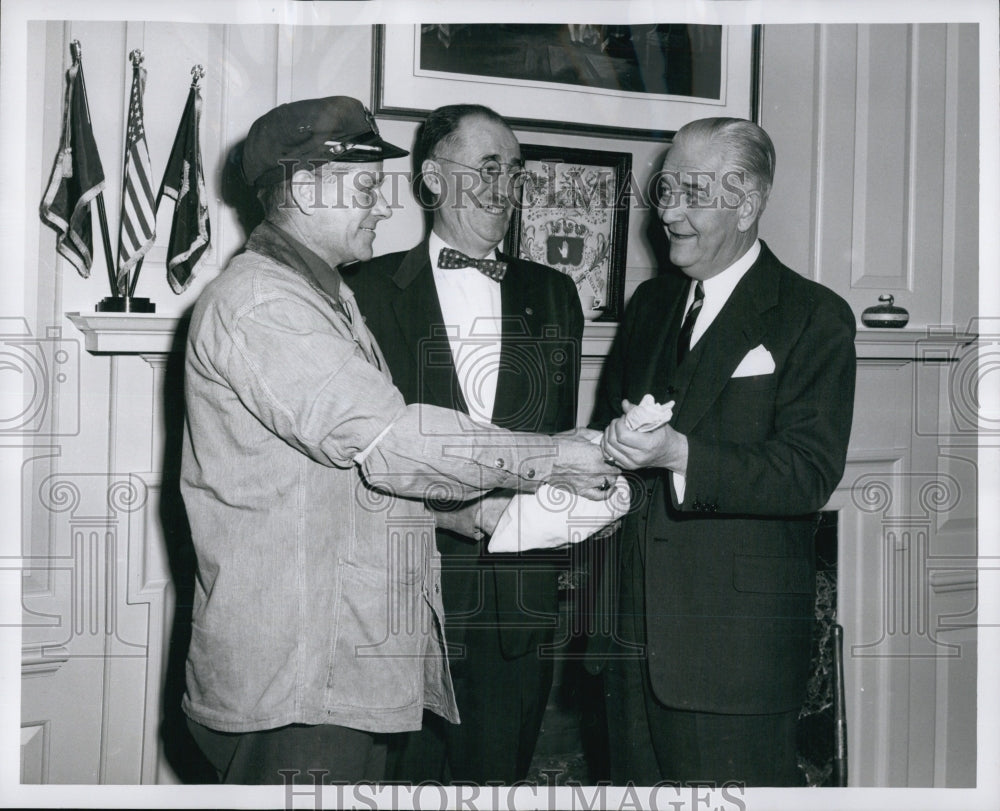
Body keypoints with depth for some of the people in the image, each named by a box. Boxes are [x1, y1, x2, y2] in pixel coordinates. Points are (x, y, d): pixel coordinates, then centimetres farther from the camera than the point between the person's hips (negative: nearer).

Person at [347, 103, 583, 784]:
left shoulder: (553, 295, 13)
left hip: (520, 602, 3)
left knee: (499, 772, 10)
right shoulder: (369, 289, 2)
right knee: (403, 774, 5)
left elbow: (563, 438, 15)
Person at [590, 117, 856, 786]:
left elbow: (810, 473, -16)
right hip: (632, 628, 6)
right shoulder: (650, 303, 14)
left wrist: (680, 454, -29)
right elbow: (609, 422, 20)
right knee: (636, 781, 14)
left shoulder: (815, 317, -6)